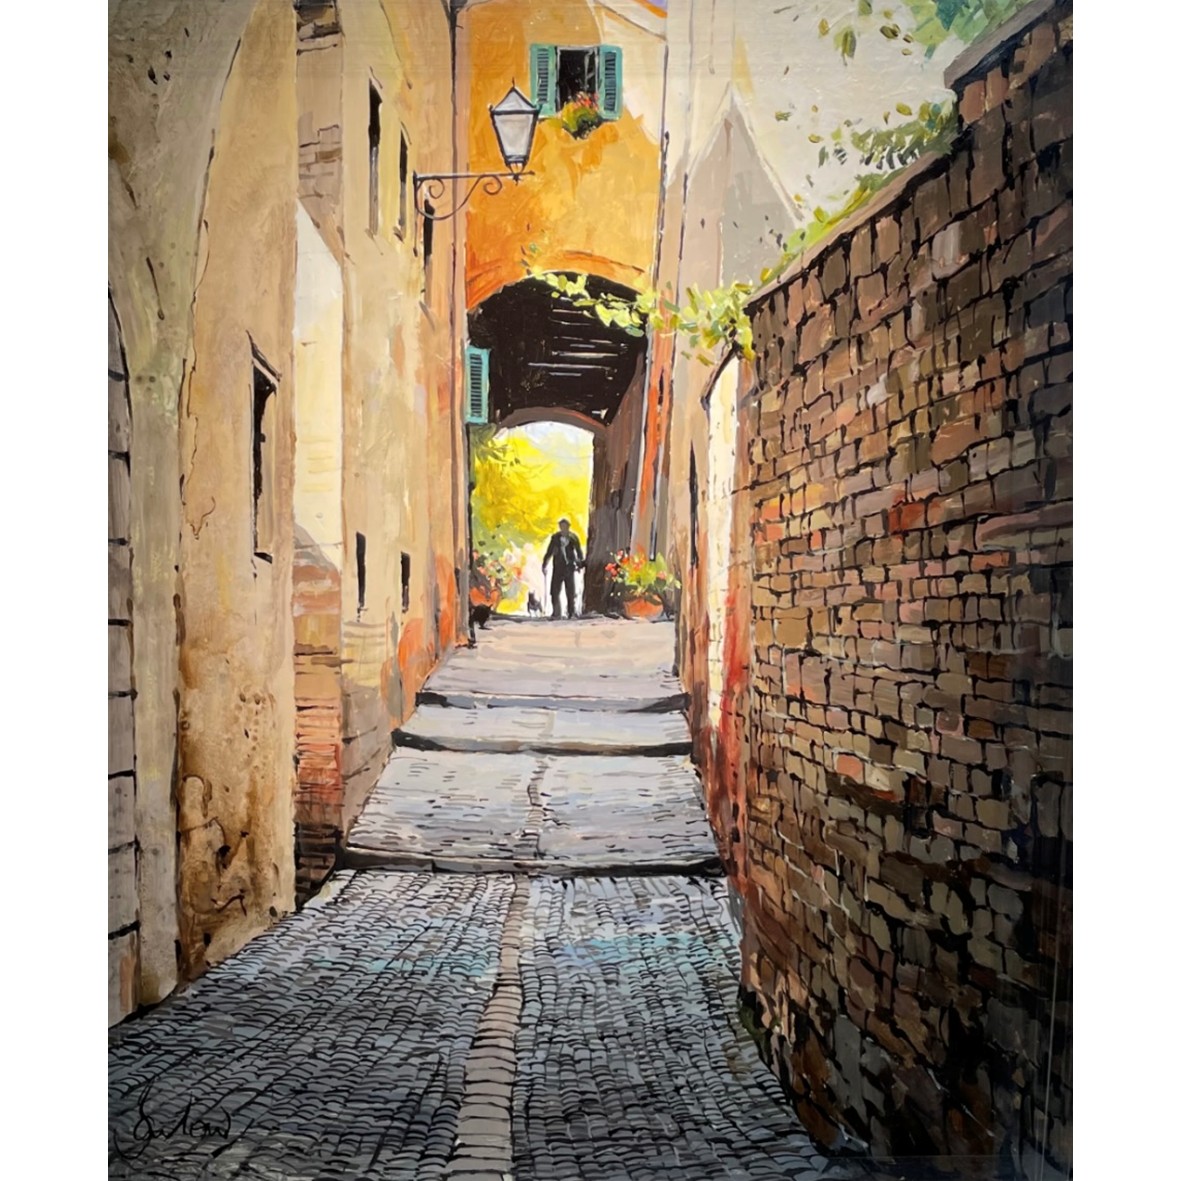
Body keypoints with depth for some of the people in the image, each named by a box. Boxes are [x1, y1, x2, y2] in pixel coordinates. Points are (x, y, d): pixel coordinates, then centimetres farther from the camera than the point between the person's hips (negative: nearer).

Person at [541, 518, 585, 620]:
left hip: (569, 568, -2)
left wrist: (580, 564, -15)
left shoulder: (573, 538, -2)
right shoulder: (555, 538, 4)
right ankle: (556, 613, 4)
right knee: (554, 591, -2)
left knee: (570, 592, 2)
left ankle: (570, 613, 10)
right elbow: (549, 552, 10)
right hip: (558, 568, 2)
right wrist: (544, 565, 7)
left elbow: (579, 552, -1)